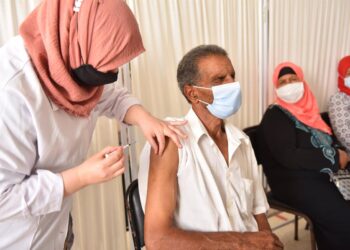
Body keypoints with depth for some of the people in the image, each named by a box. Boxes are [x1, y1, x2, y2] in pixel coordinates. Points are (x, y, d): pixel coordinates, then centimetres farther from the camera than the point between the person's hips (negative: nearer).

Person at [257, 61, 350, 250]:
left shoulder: (308, 109, 15)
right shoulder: (275, 116, -8)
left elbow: (328, 139, 18)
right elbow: (288, 157, -19)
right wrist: (334, 158, -15)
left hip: (323, 173, 7)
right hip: (294, 181, -7)